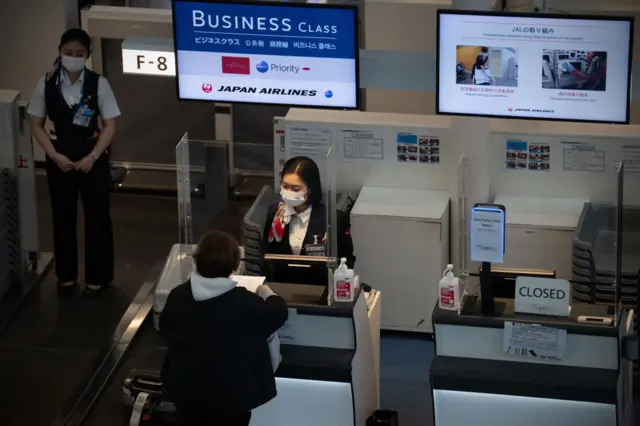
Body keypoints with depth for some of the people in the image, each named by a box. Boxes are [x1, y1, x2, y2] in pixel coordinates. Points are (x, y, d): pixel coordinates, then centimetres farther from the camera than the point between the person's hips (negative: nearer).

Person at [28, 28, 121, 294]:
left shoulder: (98, 83, -10)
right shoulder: (47, 83, -5)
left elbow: (110, 126, -7)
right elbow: (37, 125, 0)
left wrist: (92, 157, -16)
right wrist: (56, 156, -10)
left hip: (93, 158, -2)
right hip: (60, 159, 2)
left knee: (97, 218, 5)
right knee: (63, 218, 11)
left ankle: (97, 277, 17)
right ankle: (66, 275, 25)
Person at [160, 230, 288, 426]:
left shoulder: (178, 296, -10)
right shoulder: (244, 302, -20)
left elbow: (165, 327, 10)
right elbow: (279, 313, -1)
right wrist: (267, 294, 20)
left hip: (186, 391, 4)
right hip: (231, 396, -3)